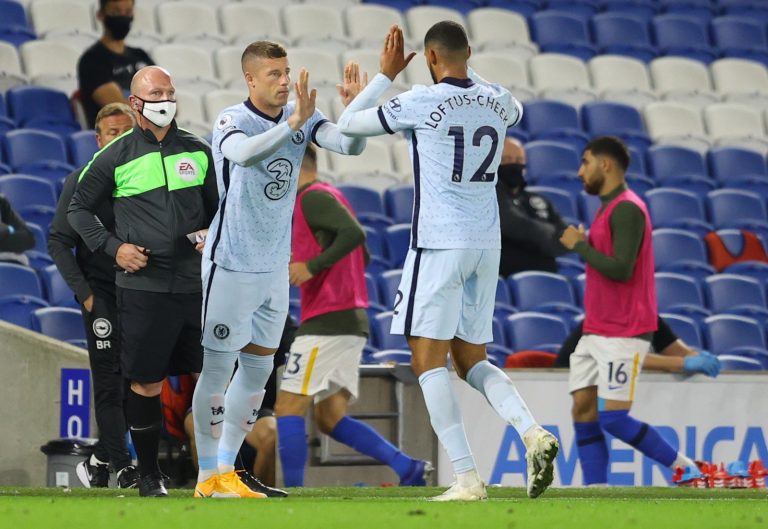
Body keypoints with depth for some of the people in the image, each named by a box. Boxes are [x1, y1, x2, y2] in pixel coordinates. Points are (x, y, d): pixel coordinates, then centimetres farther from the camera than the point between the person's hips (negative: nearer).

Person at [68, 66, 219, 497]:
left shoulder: (198, 152, 10)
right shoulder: (116, 157, 1)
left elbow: (218, 206, 22)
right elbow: (80, 209, 10)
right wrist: (113, 246, -3)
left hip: (196, 282, 3)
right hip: (144, 287, -3)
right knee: (146, 381, -2)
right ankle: (149, 473, 10)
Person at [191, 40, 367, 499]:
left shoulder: (302, 117, 2)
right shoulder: (232, 121, -14)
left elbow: (350, 146, -10)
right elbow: (244, 153, -36)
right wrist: (293, 123, -48)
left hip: (275, 267, 7)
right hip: (232, 265, -7)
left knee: (258, 368, 11)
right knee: (219, 367, -3)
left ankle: (227, 472, 20)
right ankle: (207, 476, 3)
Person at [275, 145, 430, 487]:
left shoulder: (313, 197, -8)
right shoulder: (327, 196, 21)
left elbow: (354, 233, -23)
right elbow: (362, 255, 26)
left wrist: (312, 266, -23)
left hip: (326, 321, -10)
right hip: (350, 320, 10)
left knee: (288, 408, -8)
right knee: (329, 417, 9)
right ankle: (408, 469, 0)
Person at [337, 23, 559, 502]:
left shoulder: (421, 102, -10)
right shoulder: (498, 101, 6)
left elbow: (348, 124, 4)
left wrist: (387, 73, 14)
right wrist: (469, 75, 35)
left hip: (440, 242, -6)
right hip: (487, 243, 6)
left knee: (429, 360, -2)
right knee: (472, 360, 16)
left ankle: (468, 479, -12)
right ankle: (533, 433, -9)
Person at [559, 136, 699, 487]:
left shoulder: (627, 209, -14)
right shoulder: (607, 208, 18)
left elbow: (621, 268, -23)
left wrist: (579, 245, -12)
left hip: (623, 334, -10)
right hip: (595, 333, 10)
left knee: (613, 418, -12)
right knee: (583, 412, 1)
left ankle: (684, 468, 3)